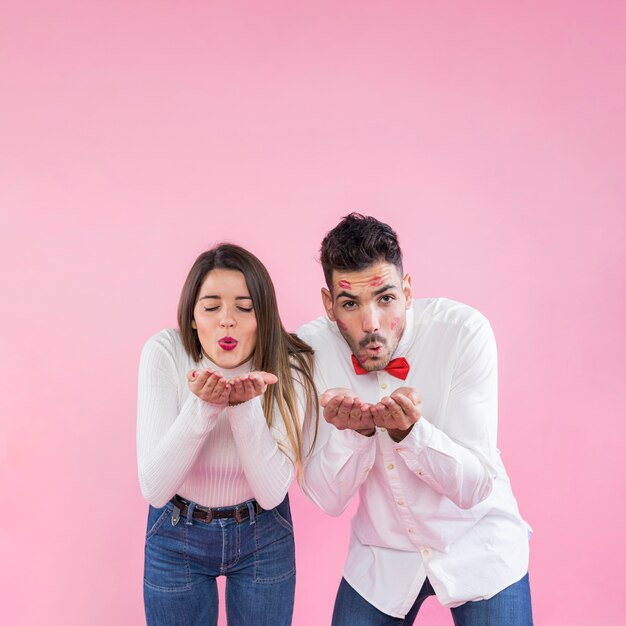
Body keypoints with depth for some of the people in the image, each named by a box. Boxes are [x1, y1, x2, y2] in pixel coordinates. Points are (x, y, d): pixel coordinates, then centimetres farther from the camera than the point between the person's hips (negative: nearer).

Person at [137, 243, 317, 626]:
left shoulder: (290, 367, -18)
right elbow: (154, 489, -23)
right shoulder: (165, 352, -20)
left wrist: (245, 405, -35)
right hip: (176, 537, 0)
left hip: (264, 536, 1)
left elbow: (272, 493, -22)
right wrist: (202, 405, -37)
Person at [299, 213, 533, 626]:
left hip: (478, 547, -1)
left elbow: (474, 488, -21)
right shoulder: (310, 349, -16)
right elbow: (328, 499, -14)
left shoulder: (465, 332, -23)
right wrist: (353, 431, -33)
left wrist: (409, 430, -38)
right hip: (382, 556, 2)